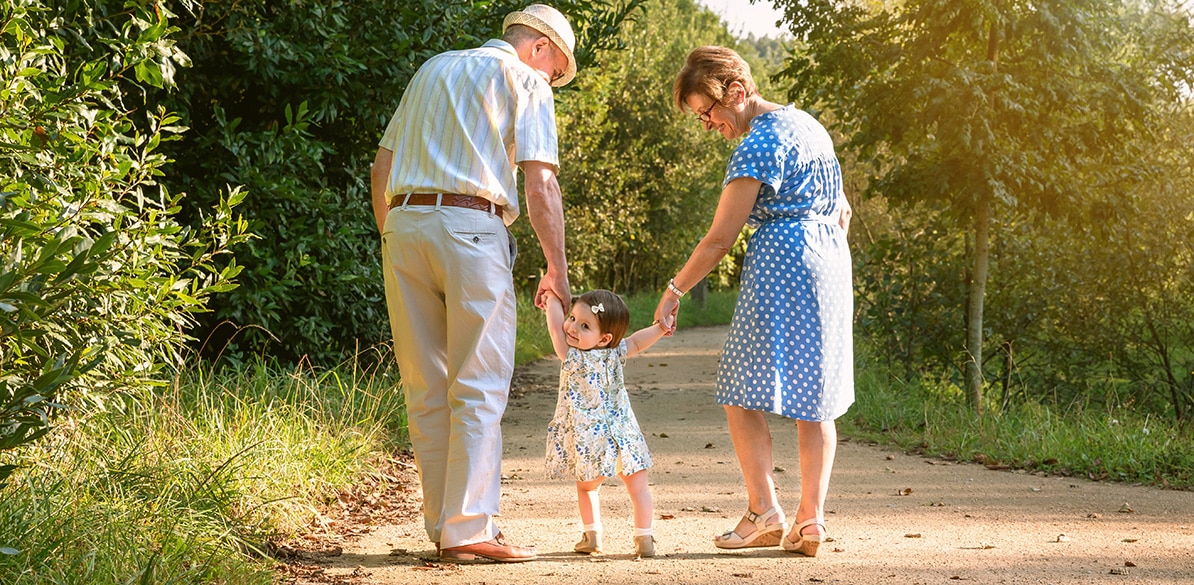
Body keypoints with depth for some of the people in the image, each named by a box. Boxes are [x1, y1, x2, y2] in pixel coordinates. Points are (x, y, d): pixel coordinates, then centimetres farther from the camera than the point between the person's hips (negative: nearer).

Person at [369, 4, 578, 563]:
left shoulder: (432, 70, 25)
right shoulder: (525, 81, 7)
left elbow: (381, 167, 22)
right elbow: (540, 183, -3)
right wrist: (557, 268, 2)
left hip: (402, 222, 6)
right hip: (471, 227, -6)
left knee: (426, 390, 8)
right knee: (478, 387, -3)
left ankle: (442, 526, 11)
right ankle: (468, 527, -8)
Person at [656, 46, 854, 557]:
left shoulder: (758, 143, -11)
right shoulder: (808, 125, 17)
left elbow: (720, 238, -11)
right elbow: (841, 210, 22)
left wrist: (674, 291, -4)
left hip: (780, 265, -9)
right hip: (831, 264, 9)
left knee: (744, 394, -2)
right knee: (816, 399, 6)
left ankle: (764, 511, -9)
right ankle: (811, 520, 3)